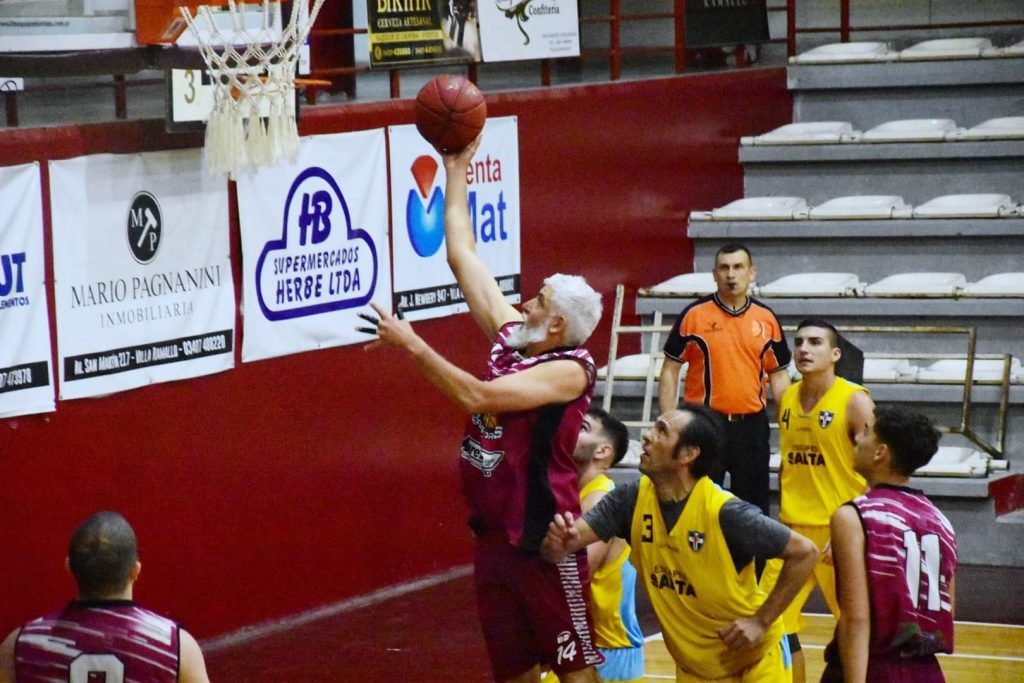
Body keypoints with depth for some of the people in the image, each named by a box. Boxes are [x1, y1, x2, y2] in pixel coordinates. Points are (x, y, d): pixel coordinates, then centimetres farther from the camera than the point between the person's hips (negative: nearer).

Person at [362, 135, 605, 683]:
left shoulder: (569, 370, -15)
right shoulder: (511, 338, 7)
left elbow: (474, 396, -27)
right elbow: (464, 257, 11)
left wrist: (412, 345, -23)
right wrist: (455, 171, 12)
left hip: (543, 538, -8)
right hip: (493, 533, 8)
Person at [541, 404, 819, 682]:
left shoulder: (726, 513, -25)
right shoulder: (631, 499, -12)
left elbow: (805, 552, -19)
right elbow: (554, 547, -14)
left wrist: (761, 622, -20)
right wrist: (559, 543, -37)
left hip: (754, 658, -4)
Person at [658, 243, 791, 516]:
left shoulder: (767, 319, 6)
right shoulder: (694, 315, -2)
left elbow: (778, 375, 11)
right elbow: (670, 370, 1)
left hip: (752, 425, 2)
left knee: (754, 506, 8)